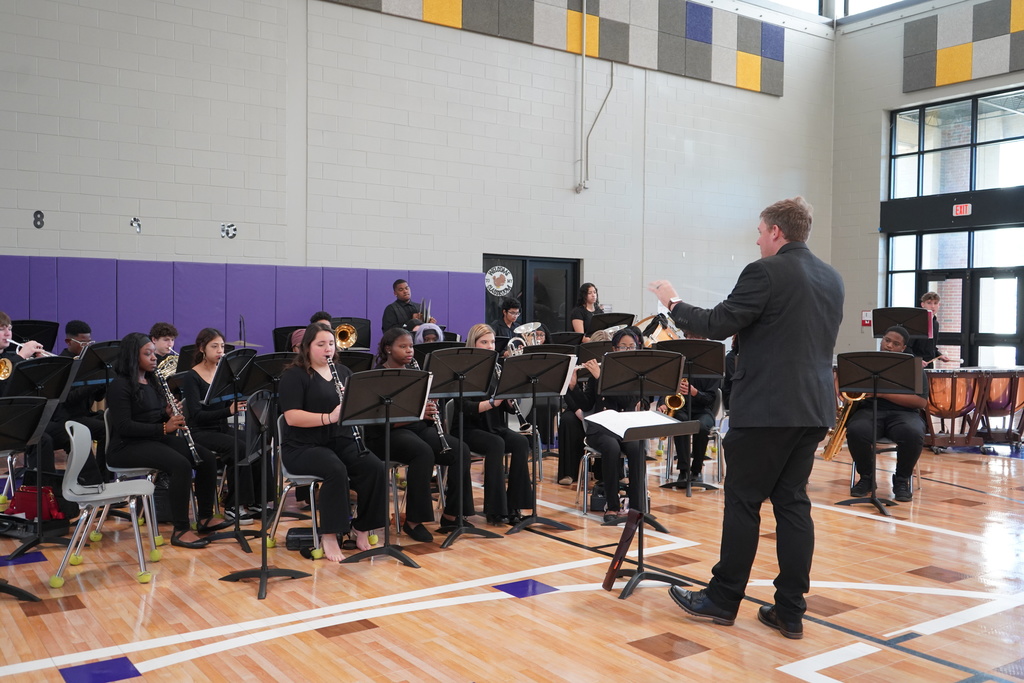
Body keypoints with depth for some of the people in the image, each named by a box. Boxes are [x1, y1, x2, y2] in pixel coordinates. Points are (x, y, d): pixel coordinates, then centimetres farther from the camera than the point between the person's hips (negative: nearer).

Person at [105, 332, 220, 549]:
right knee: (181, 465, -32)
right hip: (128, 446, -8)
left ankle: (205, 517, 3)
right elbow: (124, 427, -19)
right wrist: (163, 428, -25)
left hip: (156, 438, 8)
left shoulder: (152, 381, 14)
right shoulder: (120, 385, -12)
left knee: (207, 459, -10)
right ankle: (180, 531, -25)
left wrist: (169, 415, -5)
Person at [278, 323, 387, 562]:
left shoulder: (343, 372, 14)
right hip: (304, 446, -5)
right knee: (336, 471, -35)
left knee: (376, 468, -21)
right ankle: (329, 538, -24)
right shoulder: (294, 375, -4)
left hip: (341, 441, 5)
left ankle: (363, 532, -9)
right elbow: (292, 417, -16)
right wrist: (329, 417, -27)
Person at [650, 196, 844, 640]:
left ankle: (723, 599, 14)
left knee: (743, 502, 3)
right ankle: (790, 611, 14)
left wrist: (673, 304, 3)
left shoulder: (765, 272, -13)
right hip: (813, 408, 7)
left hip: (766, 407, -7)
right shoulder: (832, 279, 12)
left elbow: (717, 325, -13)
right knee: (793, 503, 11)